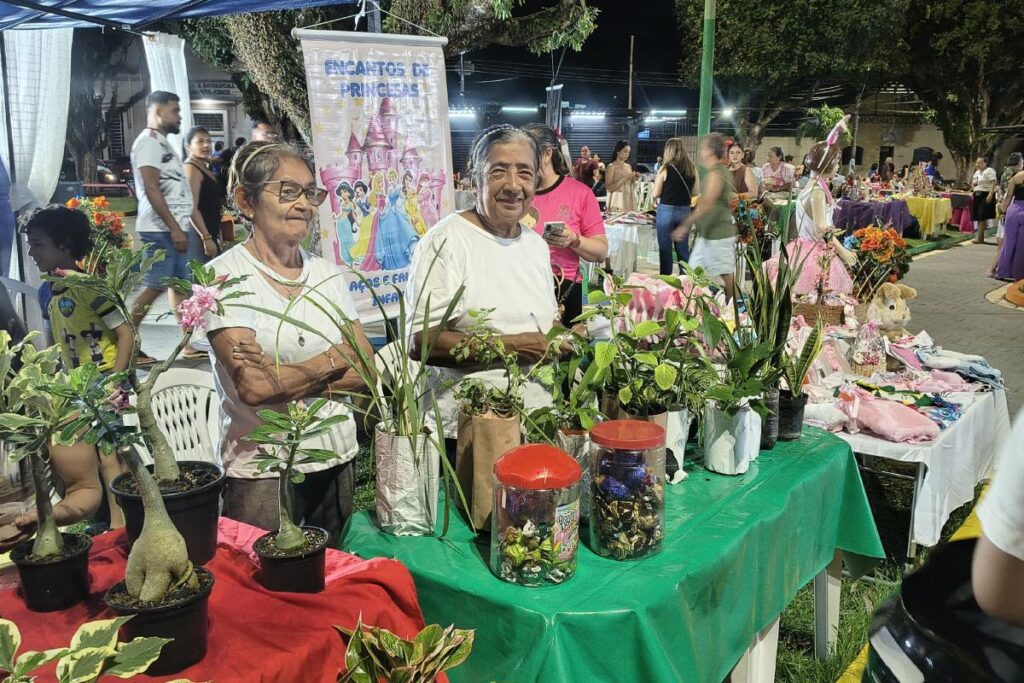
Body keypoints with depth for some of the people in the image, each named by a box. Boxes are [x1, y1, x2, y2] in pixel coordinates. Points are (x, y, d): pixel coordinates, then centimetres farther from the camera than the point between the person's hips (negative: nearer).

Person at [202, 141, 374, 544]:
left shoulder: (327, 273, 6)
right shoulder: (223, 277, -9)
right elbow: (253, 386, -21)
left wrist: (288, 382, -14)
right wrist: (333, 358, -8)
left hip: (337, 460, 5)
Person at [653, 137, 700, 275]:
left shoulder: (665, 168, -10)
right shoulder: (692, 168, 2)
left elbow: (656, 194, -6)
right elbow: (696, 192, 10)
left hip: (667, 210, -4)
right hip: (685, 211, 4)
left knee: (665, 249, 6)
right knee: (683, 249, 14)